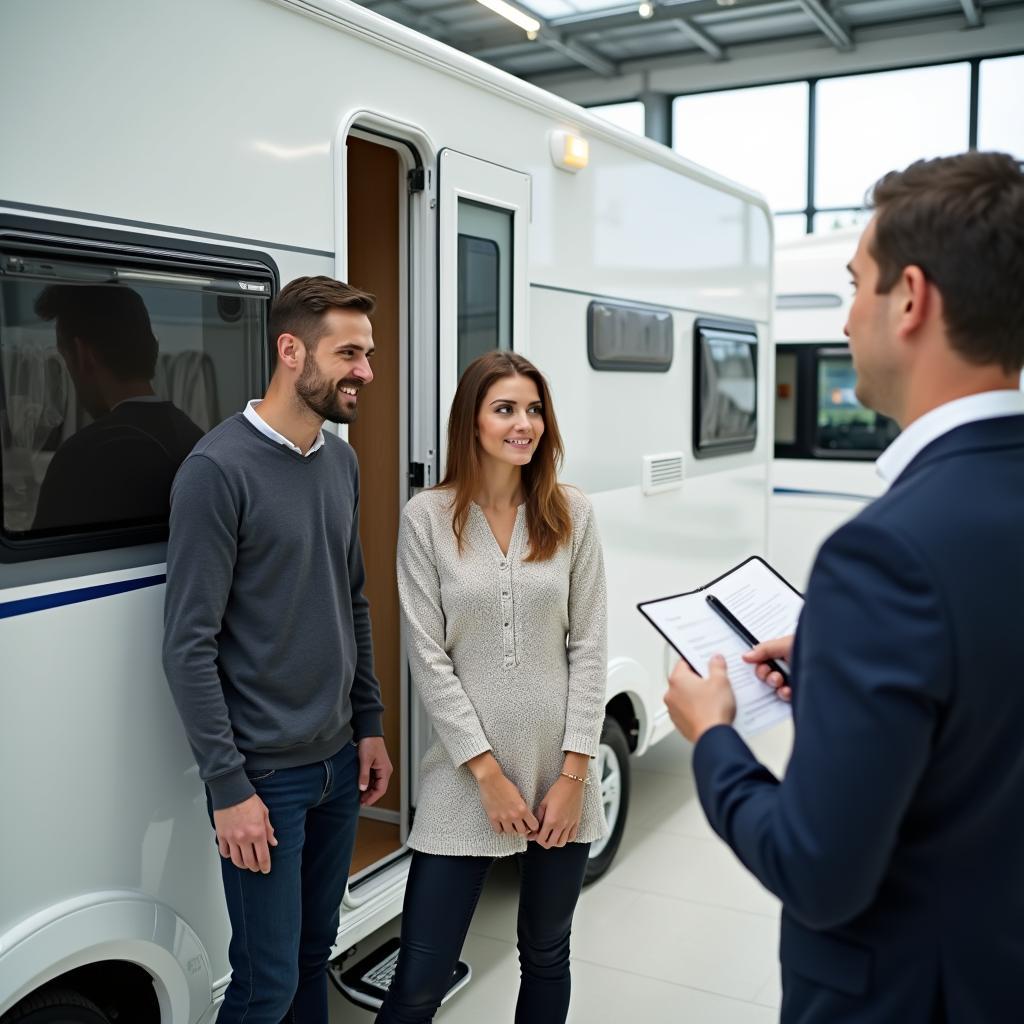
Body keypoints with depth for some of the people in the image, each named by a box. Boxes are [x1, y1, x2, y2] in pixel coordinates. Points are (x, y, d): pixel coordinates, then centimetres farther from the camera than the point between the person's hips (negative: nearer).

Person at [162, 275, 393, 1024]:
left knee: (316, 953, 17)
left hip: (339, 762, 7)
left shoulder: (343, 463, 6)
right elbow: (188, 646, -16)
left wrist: (370, 725, 13)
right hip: (265, 771, -6)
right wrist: (227, 787, -15)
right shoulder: (218, 469, -16)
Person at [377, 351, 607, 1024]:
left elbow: (589, 648, 0)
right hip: (466, 776, -2)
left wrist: (573, 771, -6)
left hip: (560, 768, 2)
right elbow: (429, 659, -7)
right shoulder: (428, 517, -5)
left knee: (546, 955, 19)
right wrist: (488, 773, -10)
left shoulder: (571, 515, 0)